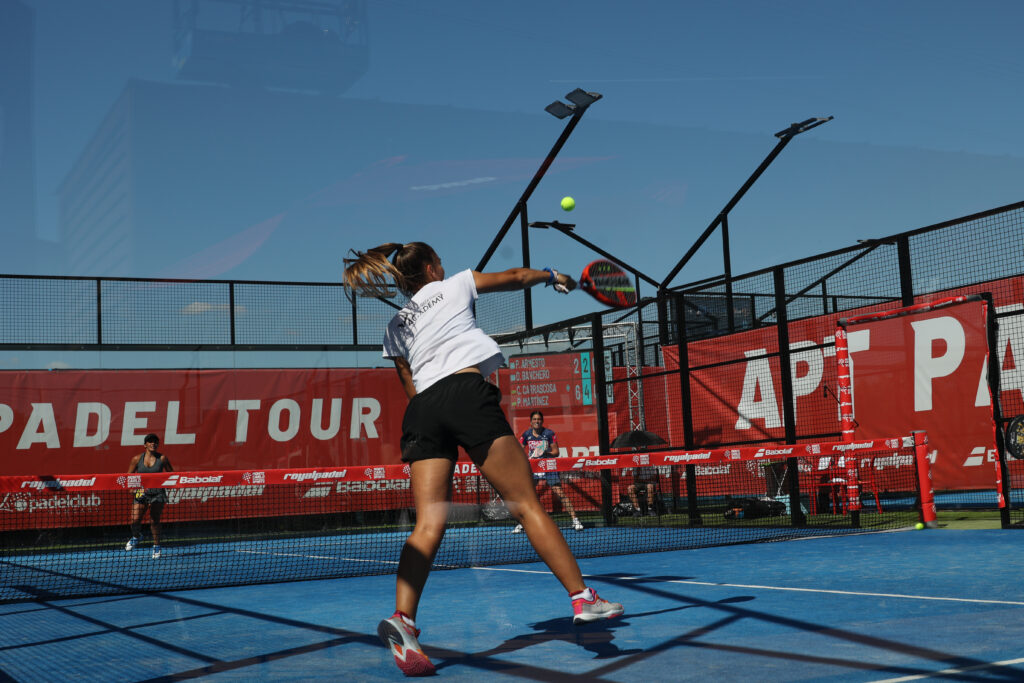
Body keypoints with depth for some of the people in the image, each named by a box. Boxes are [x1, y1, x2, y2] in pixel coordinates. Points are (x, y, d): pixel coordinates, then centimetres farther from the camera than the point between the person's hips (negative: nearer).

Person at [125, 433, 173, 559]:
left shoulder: (162, 458, 0)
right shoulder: (137, 459, 2)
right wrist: (137, 487, -6)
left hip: (157, 493, -1)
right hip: (141, 493, 1)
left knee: (154, 521, -4)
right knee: (135, 520, -9)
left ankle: (156, 546, 13)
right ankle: (136, 537, 24)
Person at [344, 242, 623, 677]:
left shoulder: (394, 328, 28)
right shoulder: (454, 285, 19)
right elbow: (517, 278, 28)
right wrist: (551, 275, 46)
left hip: (422, 409, 4)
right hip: (467, 392, -4)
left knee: (428, 524, -7)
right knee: (526, 505, -3)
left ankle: (402, 619, -27)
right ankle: (583, 599, -3)